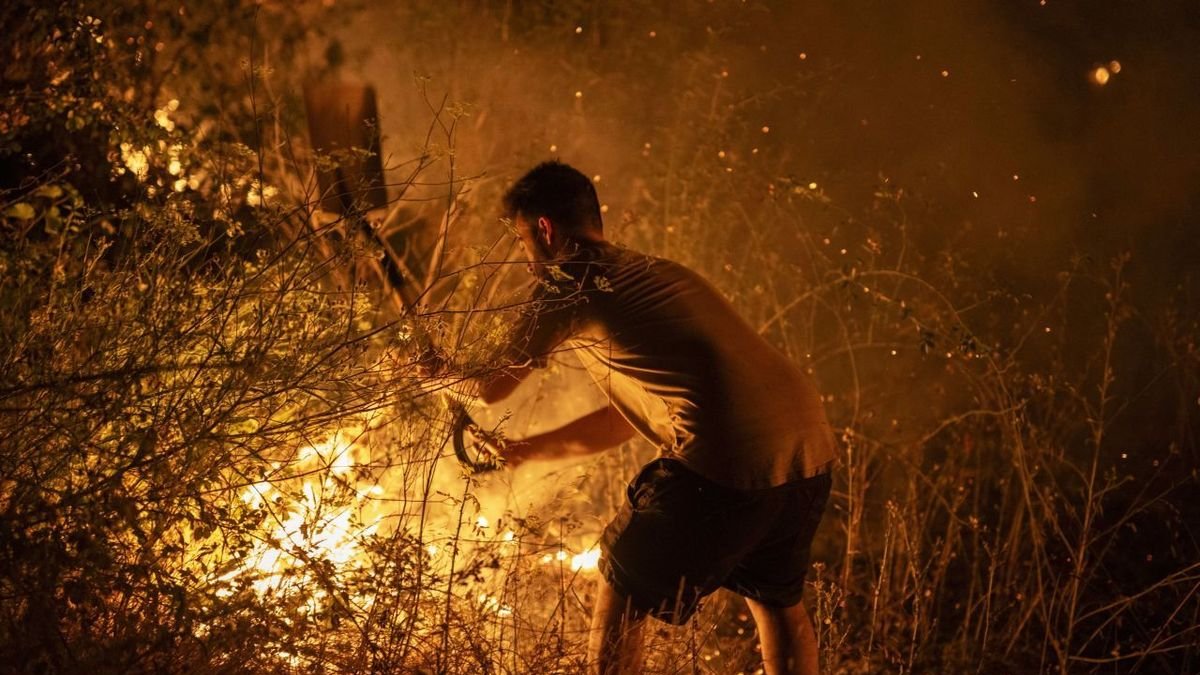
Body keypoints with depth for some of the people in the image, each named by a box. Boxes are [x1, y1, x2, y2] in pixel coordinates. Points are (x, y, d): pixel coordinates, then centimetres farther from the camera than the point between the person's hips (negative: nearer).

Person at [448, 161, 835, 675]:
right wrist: (525, 451, 38)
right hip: (809, 448, 8)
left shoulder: (567, 286, 3)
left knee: (622, 591, 15)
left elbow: (491, 389, 15)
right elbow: (626, 417, 33)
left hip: (727, 462, -8)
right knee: (778, 599, 29)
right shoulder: (655, 274, 27)